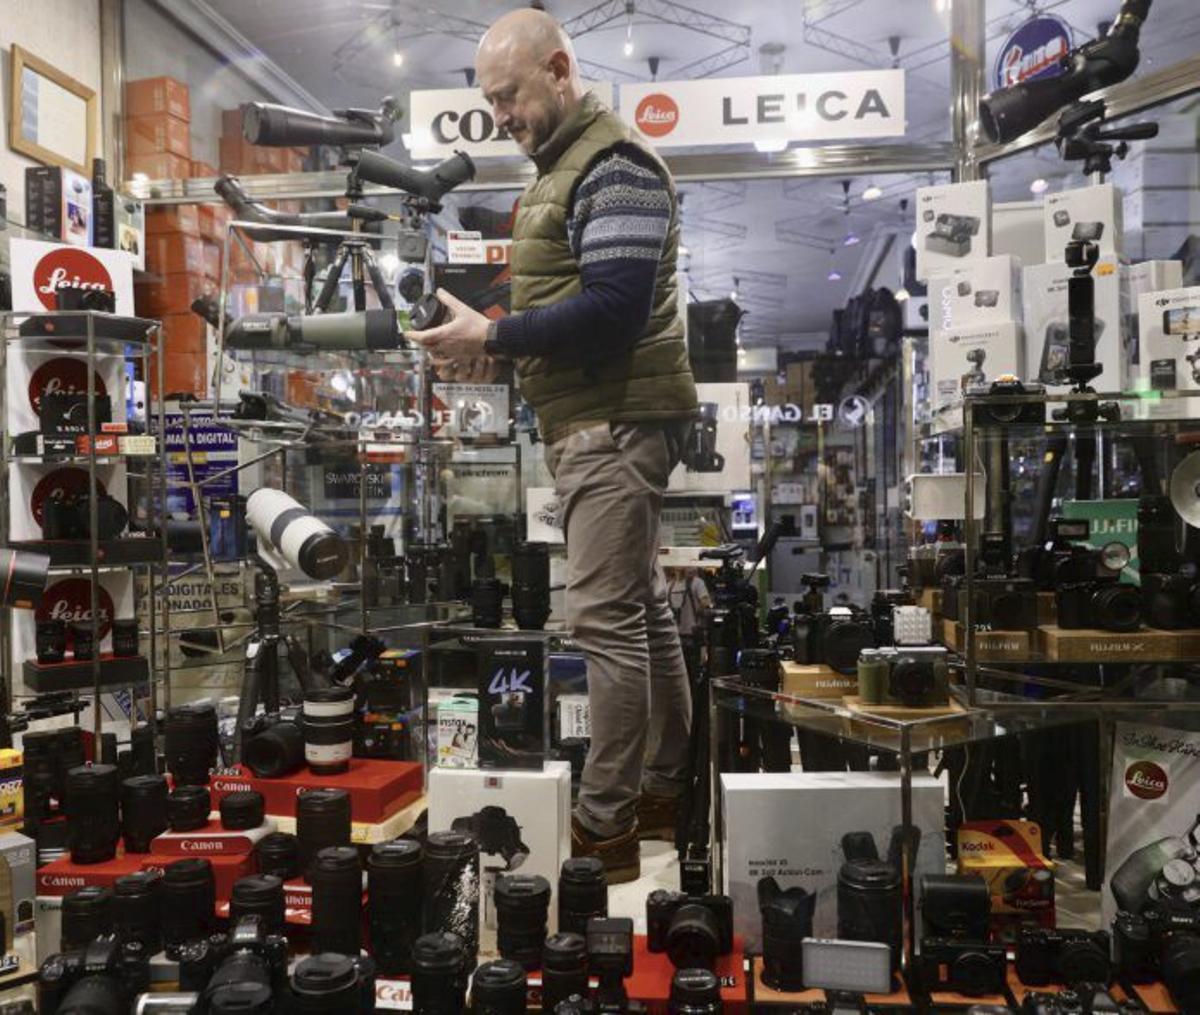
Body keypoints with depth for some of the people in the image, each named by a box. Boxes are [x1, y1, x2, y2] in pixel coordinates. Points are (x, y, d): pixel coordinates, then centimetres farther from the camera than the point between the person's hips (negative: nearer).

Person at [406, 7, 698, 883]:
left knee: (606, 618, -7)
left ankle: (603, 828, 3)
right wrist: (498, 348, 6)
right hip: (594, 423, 10)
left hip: (618, 424, -10)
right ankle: (664, 790, 25)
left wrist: (493, 335, -16)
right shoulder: (561, 166, 20)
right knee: (642, 606, 13)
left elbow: (613, 309, -22)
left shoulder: (614, 165, -11)